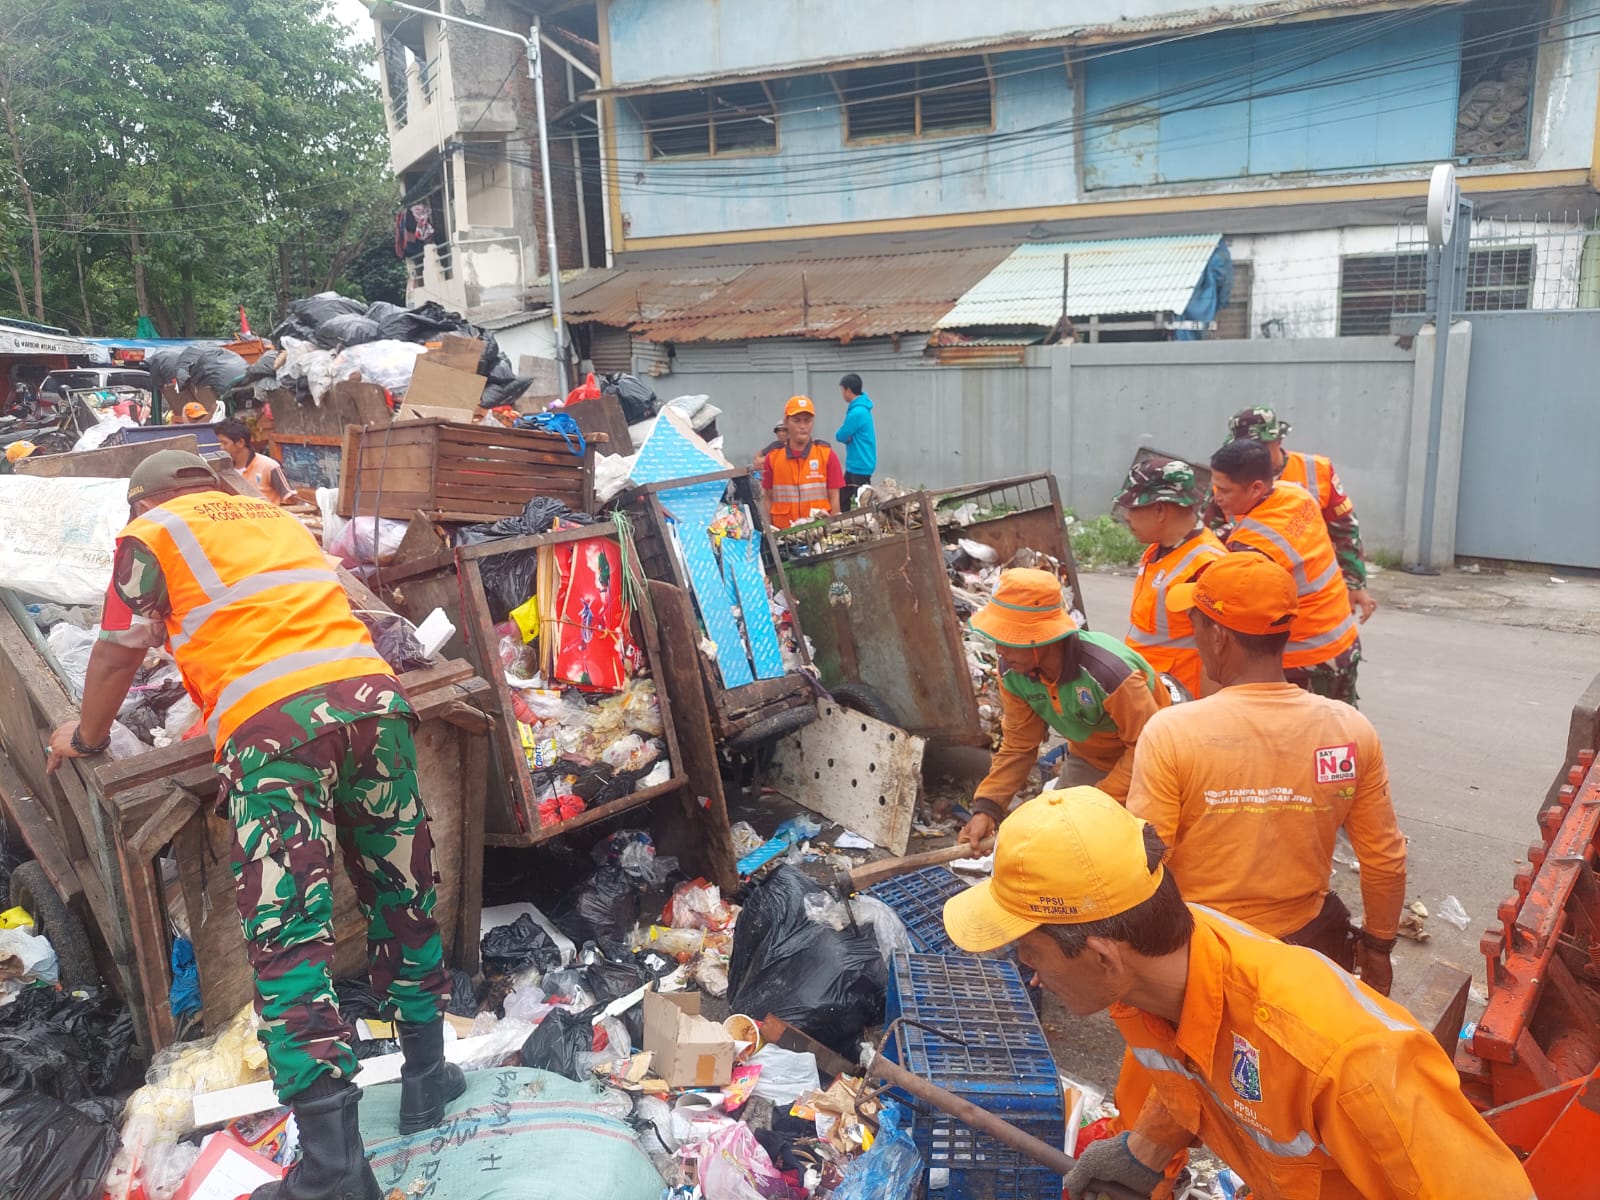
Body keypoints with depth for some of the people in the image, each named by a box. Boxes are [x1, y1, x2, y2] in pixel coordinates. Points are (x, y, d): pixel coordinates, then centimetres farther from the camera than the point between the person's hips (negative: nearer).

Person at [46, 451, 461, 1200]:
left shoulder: (151, 534, 14)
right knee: (402, 895, 16)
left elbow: (118, 655, 15)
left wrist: (87, 736, 33)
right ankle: (426, 1076, 28)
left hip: (275, 726, -5)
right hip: (371, 695, 5)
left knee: (286, 937, -3)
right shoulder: (275, 517, 30)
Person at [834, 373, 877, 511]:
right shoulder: (861, 407, 10)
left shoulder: (857, 412, -22)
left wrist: (846, 436, 4)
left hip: (860, 466, -10)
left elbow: (841, 436, -17)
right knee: (842, 498, 16)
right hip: (857, 464, 10)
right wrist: (847, 436, -7)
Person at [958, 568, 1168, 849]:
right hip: (1087, 758, 5)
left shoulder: (1109, 671, -40)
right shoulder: (1012, 671, -20)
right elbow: (1017, 747, -11)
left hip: (1140, 763, -5)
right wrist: (987, 808, -22)